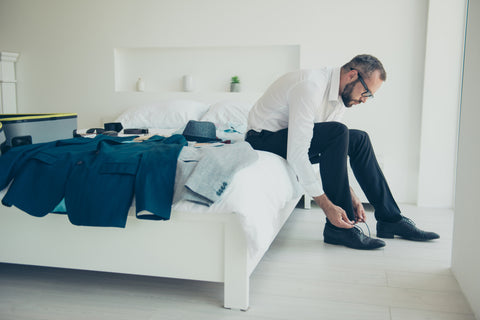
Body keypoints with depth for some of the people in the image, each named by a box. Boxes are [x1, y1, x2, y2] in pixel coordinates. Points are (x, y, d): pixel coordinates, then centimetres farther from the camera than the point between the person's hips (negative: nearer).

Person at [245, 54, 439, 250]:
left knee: (359, 140, 1)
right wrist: (327, 206, -31)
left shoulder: (341, 98, 2)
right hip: (263, 140, -9)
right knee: (338, 133, -28)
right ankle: (338, 228, -21)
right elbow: (296, 154, -33)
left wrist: (350, 196, -4)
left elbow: (335, 153, 5)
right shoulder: (310, 86, -27)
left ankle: (390, 219, 7)